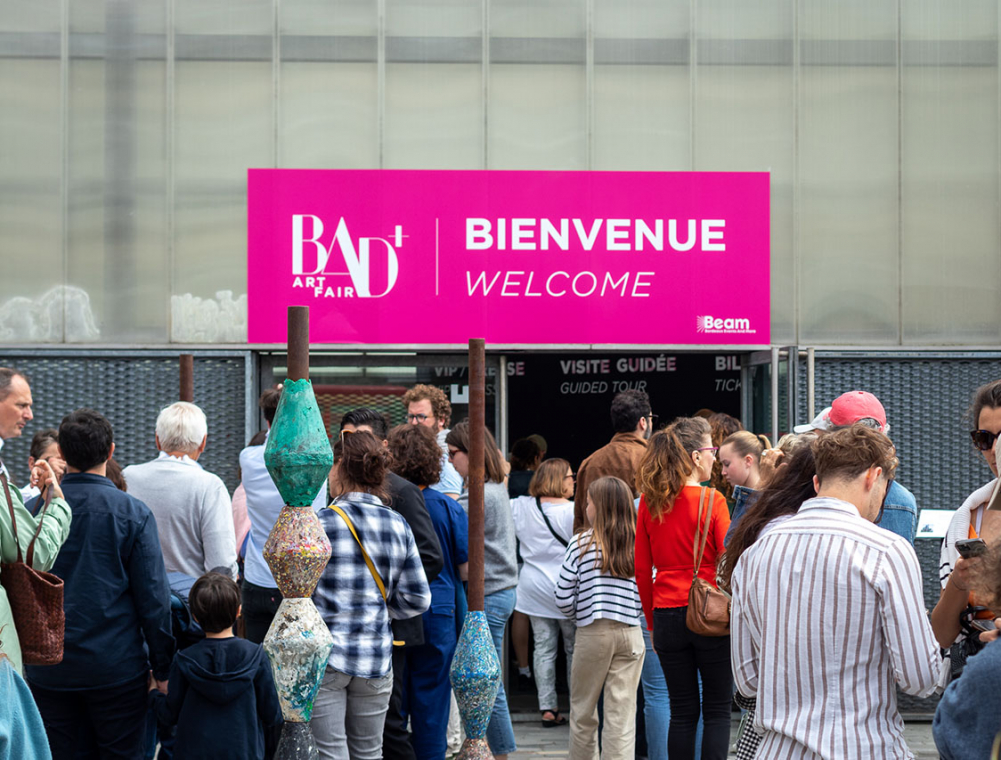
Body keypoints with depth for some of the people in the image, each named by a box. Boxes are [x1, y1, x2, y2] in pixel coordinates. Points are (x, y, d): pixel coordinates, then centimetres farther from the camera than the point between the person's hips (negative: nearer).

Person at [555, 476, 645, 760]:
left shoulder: (581, 544, -5)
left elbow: (563, 598, -5)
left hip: (592, 634, -1)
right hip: (630, 635, 2)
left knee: (582, 711, 14)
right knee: (621, 717, 2)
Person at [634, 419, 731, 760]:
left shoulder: (650, 501, 3)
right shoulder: (711, 500, -9)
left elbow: (641, 570, 6)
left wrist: (653, 623, 14)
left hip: (667, 614, 4)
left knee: (682, 711, 10)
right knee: (717, 709, 5)